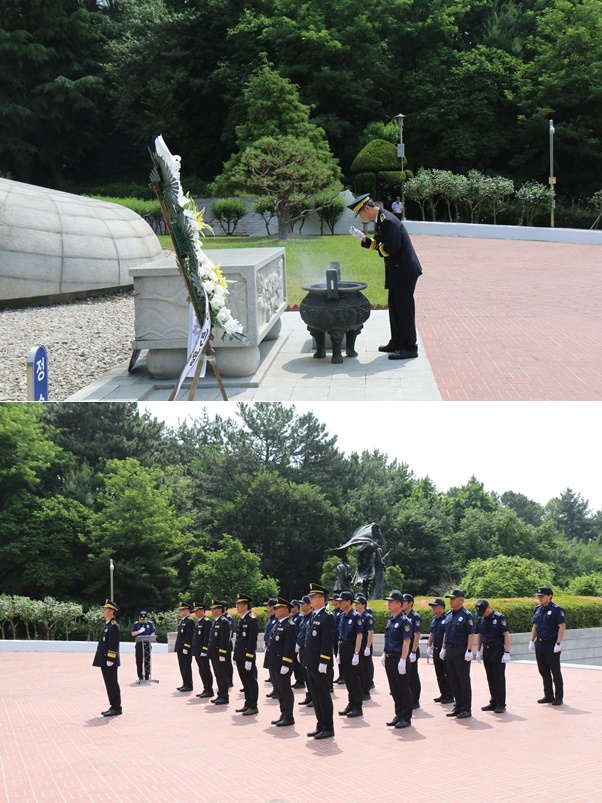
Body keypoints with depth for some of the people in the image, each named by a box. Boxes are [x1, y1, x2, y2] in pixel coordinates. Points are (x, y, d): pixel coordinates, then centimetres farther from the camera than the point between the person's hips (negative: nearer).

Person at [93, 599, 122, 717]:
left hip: (109, 662, -10)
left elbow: (113, 644, -20)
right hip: (104, 661, 10)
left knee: (112, 684, -5)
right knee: (109, 684, 13)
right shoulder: (108, 624, 16)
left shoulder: (114, 626, -15)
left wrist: (110, 660, -22)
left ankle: (116, 708, 0)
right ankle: (114, 707, 19)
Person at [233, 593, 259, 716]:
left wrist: (249, 659, -20)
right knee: (245, 682, 14)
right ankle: (248, 704, 22)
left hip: (248, 657, -9)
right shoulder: (241, 619, 14)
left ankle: (253, 706, 4)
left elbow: (252, 640, -17)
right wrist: (236, 656, 17)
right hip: (240, 657, 9)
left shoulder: (251, 619, -14)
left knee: (251, 681, -1)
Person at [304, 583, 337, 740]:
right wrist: (308, 660, 17)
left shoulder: (327, 616, -14)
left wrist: (323, 663, -21)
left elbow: (327, 641, -19)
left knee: (323, 695, -2)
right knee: (315, 695, 14)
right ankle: (320, 725, 22)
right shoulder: (314, 615, 14)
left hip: (320, 663, -9)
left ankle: (328, 728, 5)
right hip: (311, 662, 9)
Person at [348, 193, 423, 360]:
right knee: (395, 307, 17)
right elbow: (377, 243, 16)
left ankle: (409, 348, -1)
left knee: (404, 308, -6)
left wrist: (381, 249, -7)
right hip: (397, 271, 11)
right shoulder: (379, 220, 11)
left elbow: (392, 248, -26)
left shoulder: (388, 221, -21)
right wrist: (362, 237, 3)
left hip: (404, 270, -11)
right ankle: (397, 342, 27)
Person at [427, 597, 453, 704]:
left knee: (448, 674, -2)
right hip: (436, 650, 8)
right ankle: (443, 694, 20)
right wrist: (429, 646, 16)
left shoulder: (446, 619, -14)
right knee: (439, 674, 12)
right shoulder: (433, 619, 12)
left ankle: (449, 696, 4)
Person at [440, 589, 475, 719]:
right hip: (450, 651, 8)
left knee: (464, 681, -1)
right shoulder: (449, 615, 13)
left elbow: (471, 634, -15)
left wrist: (469, 651, -20)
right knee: (453, 681, 11)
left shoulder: (467, 615, -10)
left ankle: (466, 709, 5)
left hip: (461, 652, -8)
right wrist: (443, 648, 15)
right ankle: (458, 706, 20)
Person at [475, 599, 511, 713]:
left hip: (498, 651, -6)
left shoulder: (500, 617, -10)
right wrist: (478, 651, 14)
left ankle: (501, 704, 3)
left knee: (499, 678, -3)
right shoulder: (481, 619, 8)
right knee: (490, 678, 9)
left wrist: (507, 653, -16)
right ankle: (493, 702, 17)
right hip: (486, 651, 6)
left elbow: (506, 635, -12)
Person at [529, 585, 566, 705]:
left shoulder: (557, 609, -10)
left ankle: (558, 697, 8)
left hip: (552, 644, -7)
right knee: (543, 671, 10)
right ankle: (548, 695, 19)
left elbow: (562, 626, -14)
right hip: (539, 644, 7)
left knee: (555, 671, 0)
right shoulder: (538, 609, 12)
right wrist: (532, 641, 14)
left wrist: (558, 644, -18)